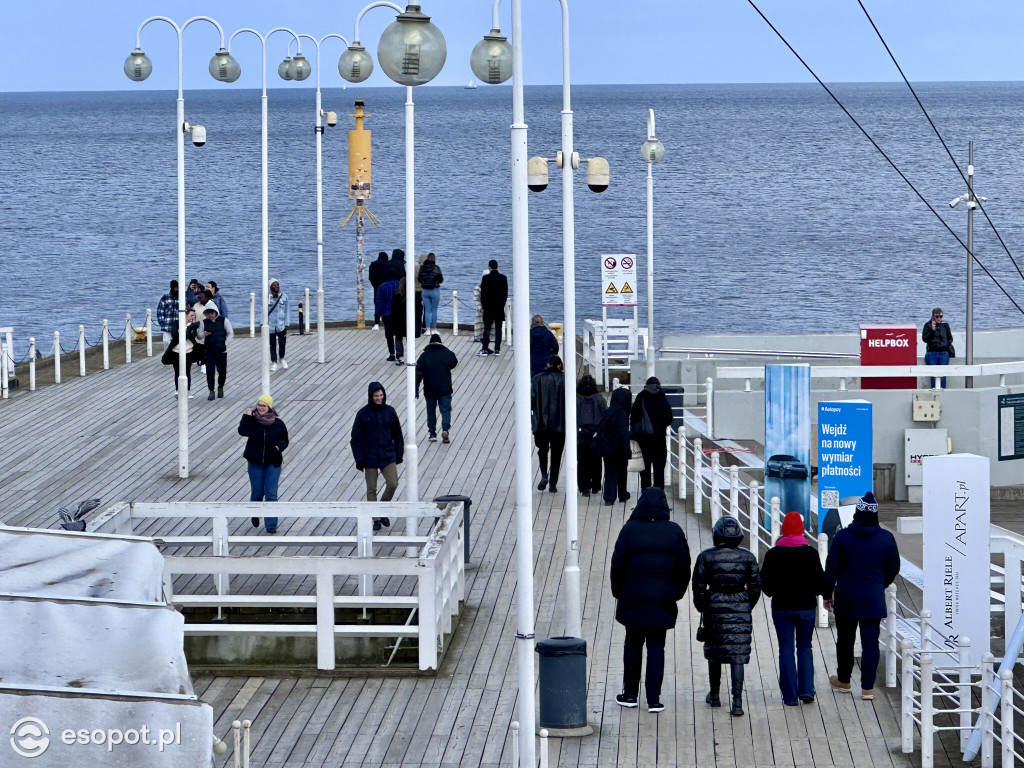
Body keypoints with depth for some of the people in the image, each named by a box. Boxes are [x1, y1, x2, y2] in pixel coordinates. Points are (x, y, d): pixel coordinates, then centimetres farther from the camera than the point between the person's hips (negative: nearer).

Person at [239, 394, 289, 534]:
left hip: (272, 464, -1)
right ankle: (255, 514, 39)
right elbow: (242, 431, -21)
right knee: (257, 492, 9)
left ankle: (271, 525, 0)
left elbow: (285, 440, 8)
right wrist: (246, 416, -22)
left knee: (271, 494, -5)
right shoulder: (252, 421, -3)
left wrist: (278, 447, -12)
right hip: (255, 463, 1)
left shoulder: (278, 423, -2)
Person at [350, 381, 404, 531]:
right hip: (370, 456, -2)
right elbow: (356, 438, -4)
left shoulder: (389, 411, 2)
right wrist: (359, 459, -8)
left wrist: (399, 453, 9)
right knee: (371, 489, 4)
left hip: (388, 456, 2)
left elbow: (397, 434, 11)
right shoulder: (363, 414, -6)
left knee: (393, 484, -8)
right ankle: (376, 519, 15)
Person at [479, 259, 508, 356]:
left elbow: (483, 294, -7)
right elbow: (505, 293, 4)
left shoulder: (486, 278, -10)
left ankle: (485, 349, -4)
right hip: (500, 308, 3)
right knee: (498, 328, 6)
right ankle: (497, 349, 7)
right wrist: (502, 304, 13)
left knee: (487, 328, 0)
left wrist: (483, 305, 4)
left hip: (489, 308, -3)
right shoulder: (503, 278, 0)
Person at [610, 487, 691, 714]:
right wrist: (676, 593, 14)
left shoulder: (630, 530, -7)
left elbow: (617, 565, -5)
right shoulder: (675, 532, -2)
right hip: (663, 601, 1)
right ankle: (653, 699, 1)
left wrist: (618, 592, 8)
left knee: (632, 645, 13)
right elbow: (684, 567, 2)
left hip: (633, 599, -1)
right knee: (656, 648, 5)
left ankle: (630, 694, 17)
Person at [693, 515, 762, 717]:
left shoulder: (706, 557, -3)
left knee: (714, 653, 16)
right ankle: (737, 702, -12)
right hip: (740, 610, 0)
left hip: (714, 610, 0)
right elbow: (755, 587, 5)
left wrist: (701, 608, 16)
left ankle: (714, 696, 29)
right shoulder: (747, 557, 0)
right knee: (738, 655, -2)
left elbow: (699, 587, 0)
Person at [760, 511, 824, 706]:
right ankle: (806, 690, 2)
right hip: (806, 606, 0)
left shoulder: (773, 554, -7)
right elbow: (820, 582, -5)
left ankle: (790, 695, 3)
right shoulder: (811, 553, -7)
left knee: (786, 649, 5)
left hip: (781, 607, 0)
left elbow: (765, 583, -4)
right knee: (805, 648, 14)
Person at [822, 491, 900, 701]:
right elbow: (893, 568, 8)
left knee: (845, 640, 15)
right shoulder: (886, 538, -2)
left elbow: (831, 568, -4)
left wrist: (827, 594, 7)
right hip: (873, 597, 0)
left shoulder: (843, 537, -7)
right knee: (870, 642, 2)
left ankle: (843, 680, 29)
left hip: (846, 597, 0)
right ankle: (868, 687, -2)